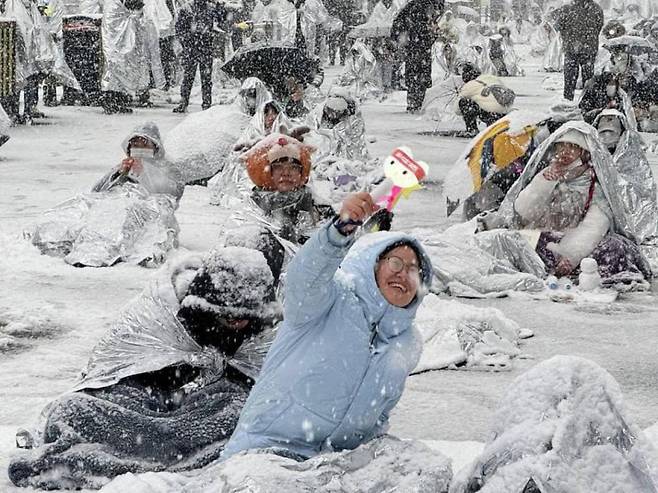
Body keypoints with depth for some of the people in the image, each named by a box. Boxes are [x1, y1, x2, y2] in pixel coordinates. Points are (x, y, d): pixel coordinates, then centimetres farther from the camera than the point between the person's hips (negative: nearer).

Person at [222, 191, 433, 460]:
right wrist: (342, 228, -46)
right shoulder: (333, 300, -4)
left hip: (337, 461, 6)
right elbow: (303, 278, -28)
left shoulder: (408, 346, 15)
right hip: (270, 445, -6)